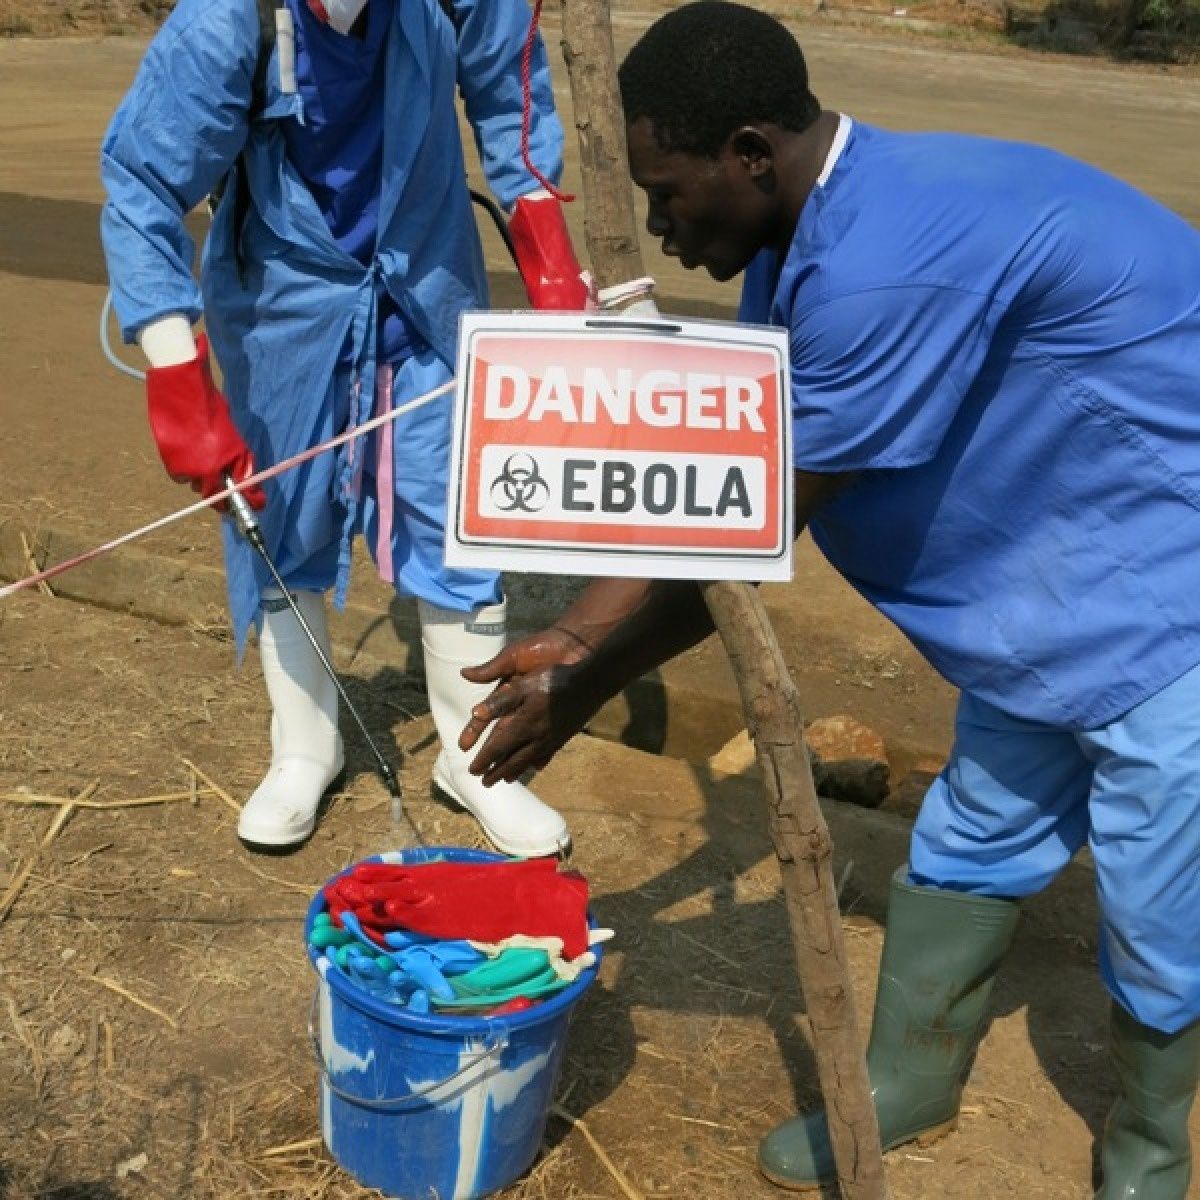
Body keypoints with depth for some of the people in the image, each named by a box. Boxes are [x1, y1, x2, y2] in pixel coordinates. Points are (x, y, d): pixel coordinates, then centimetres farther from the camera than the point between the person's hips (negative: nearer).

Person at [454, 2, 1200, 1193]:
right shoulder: (800, 245, 0)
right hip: (1049, 595, 9)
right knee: (970, 848, 19)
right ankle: (905, 1090, 39)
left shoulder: (886, 261, -32)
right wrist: (573, 636, -5)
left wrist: (587, 687, -13)